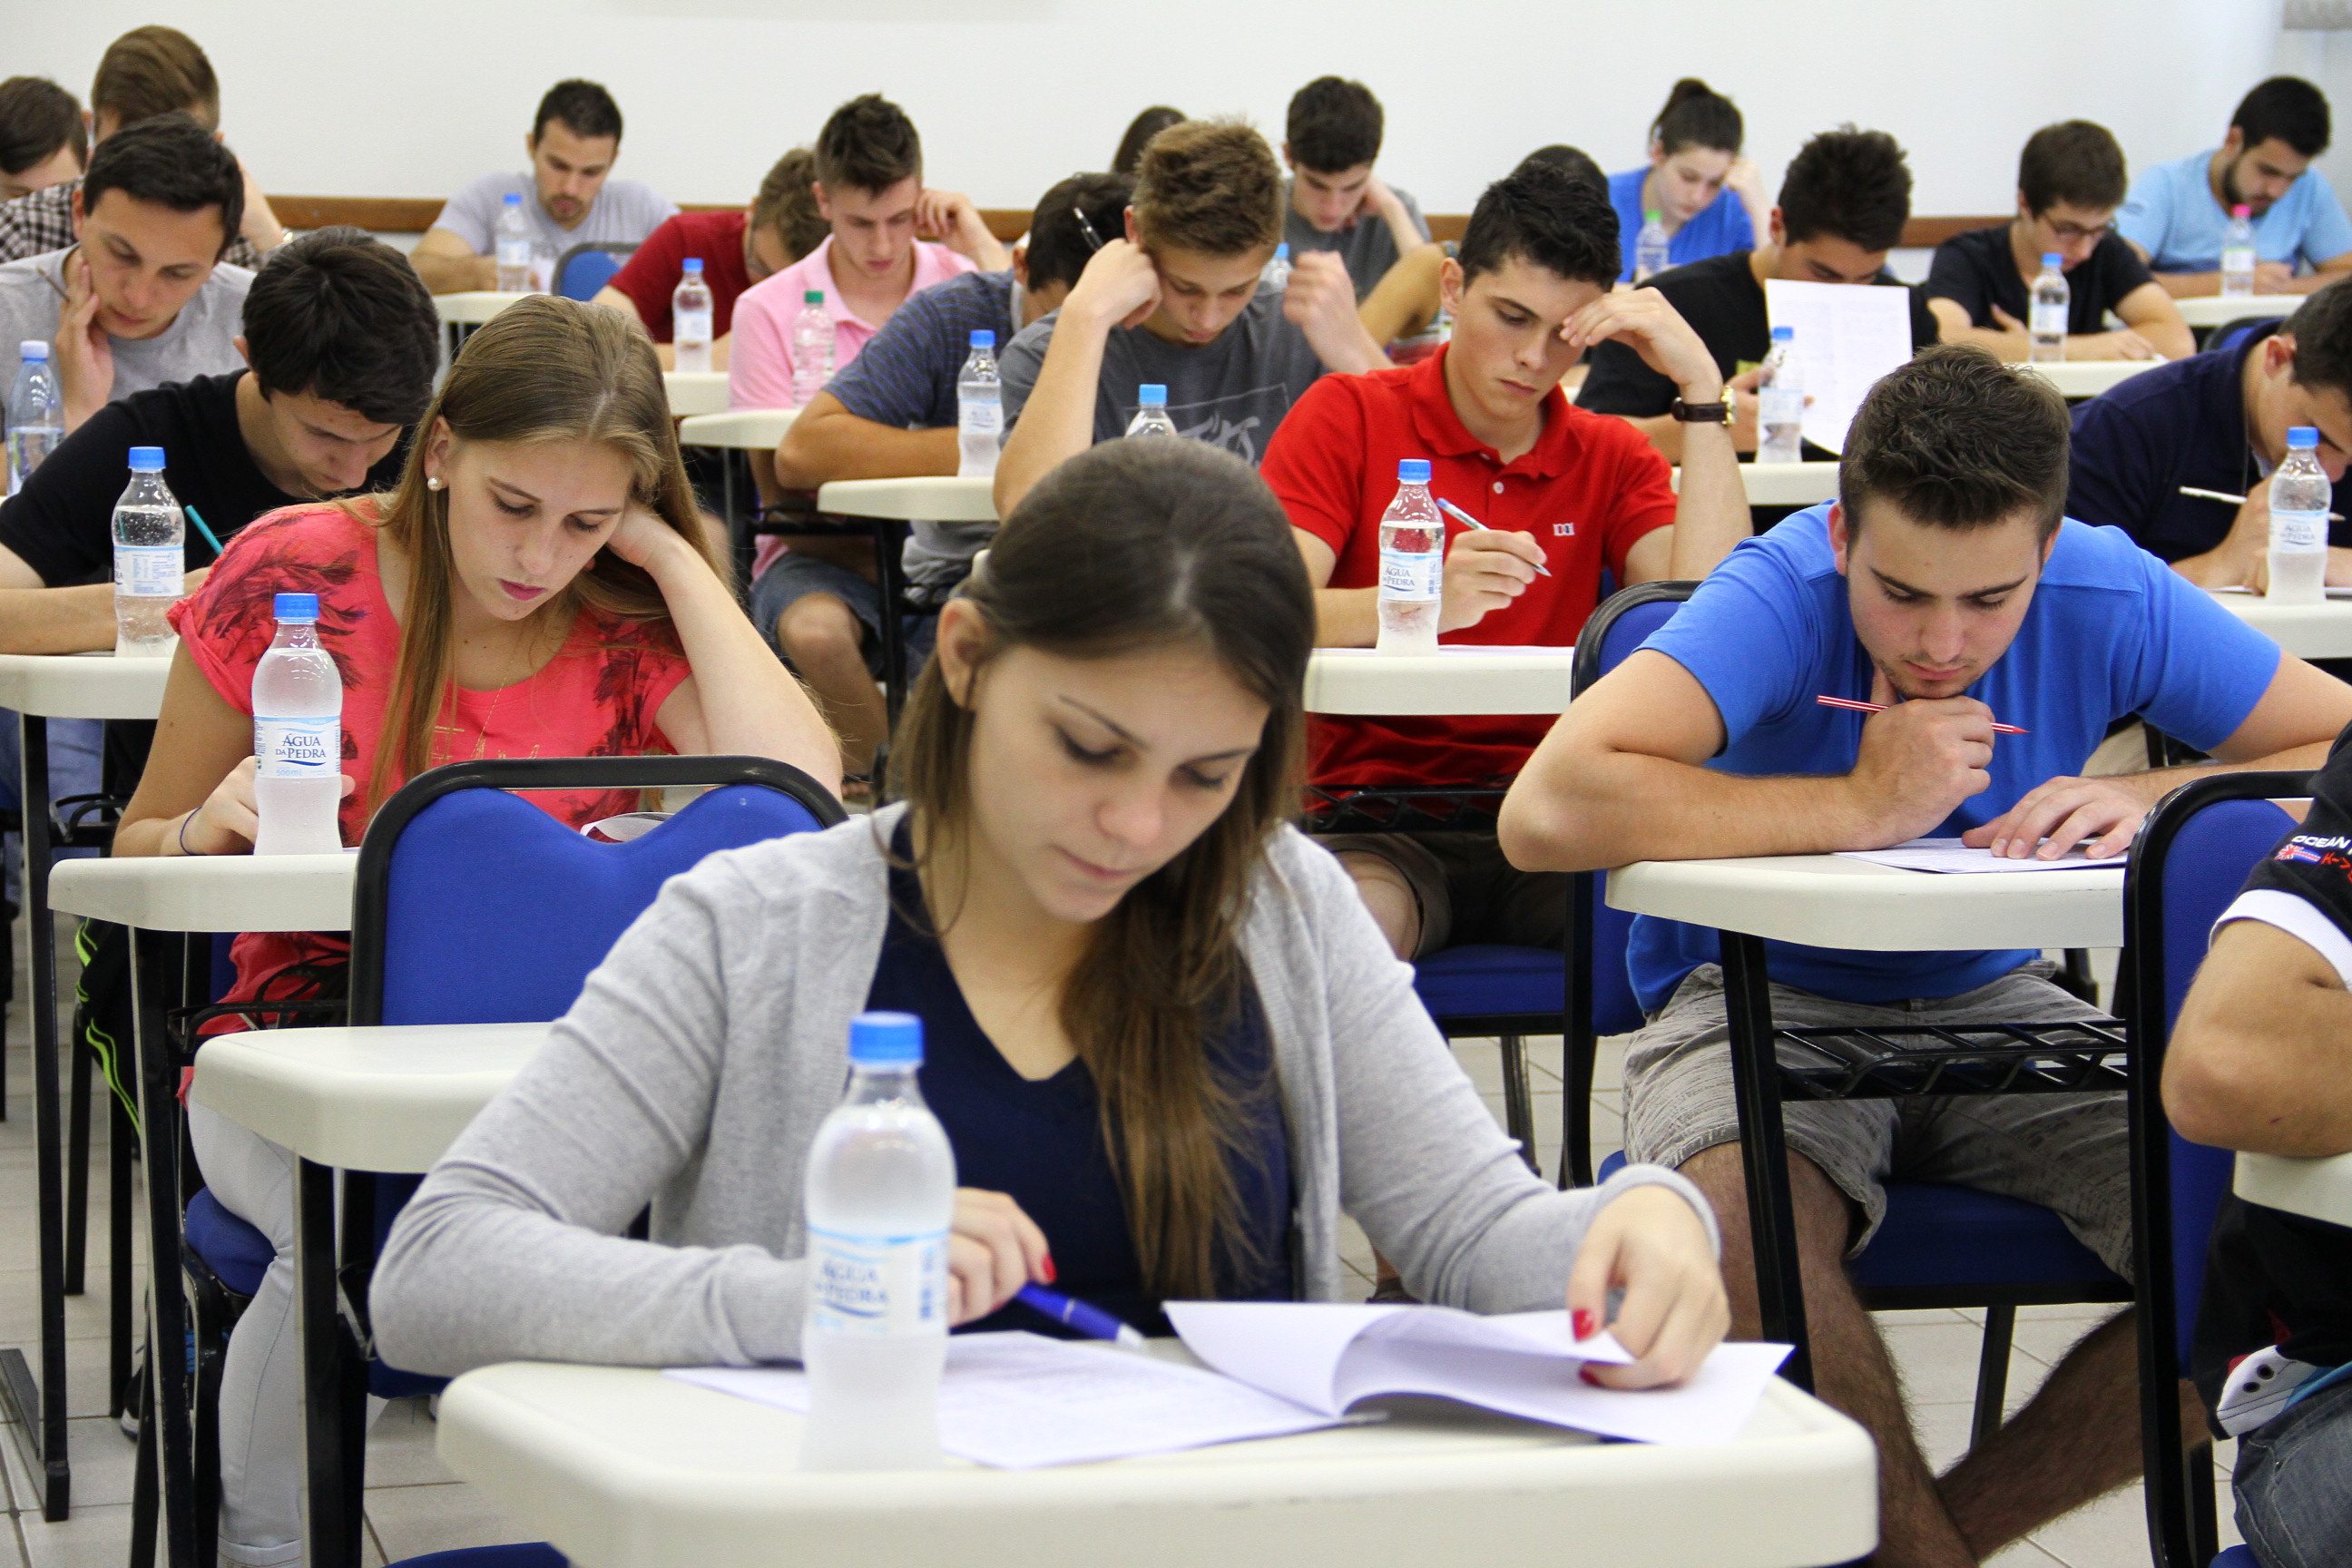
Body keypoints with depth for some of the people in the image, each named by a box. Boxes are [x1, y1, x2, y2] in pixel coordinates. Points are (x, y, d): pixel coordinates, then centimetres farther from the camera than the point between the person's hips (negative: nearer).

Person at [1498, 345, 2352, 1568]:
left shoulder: (2111, 600, -11)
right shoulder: (1781, 597, -23)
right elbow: (1548, 812, -37)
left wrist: (2154, 800, -24)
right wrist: (1859, 805, -30)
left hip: (1996, 1008, 4)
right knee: (1740, 1213, -38)